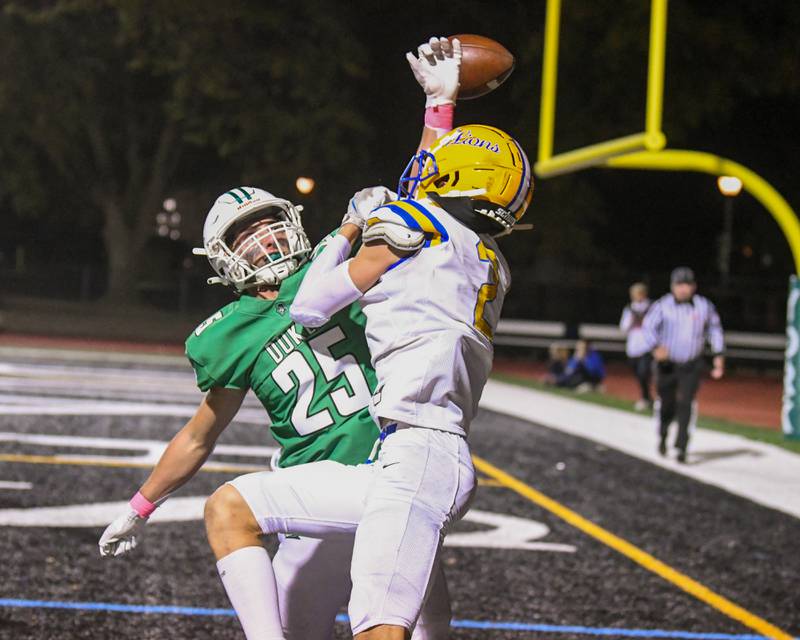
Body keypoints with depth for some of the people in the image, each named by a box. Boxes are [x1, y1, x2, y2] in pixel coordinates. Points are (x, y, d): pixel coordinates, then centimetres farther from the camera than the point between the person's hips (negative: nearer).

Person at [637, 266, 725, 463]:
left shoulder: (704, 306, 0)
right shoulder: (662, 306, -9)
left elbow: (714, 329, 13)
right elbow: (648, 327, -18)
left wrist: (718, 356, 11)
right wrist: (656, 347, -36)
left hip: (692, 366, 0)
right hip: (667, 364, 0)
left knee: (685, 404, -13)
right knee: (667, 404, 8)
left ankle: (681, 447, -10)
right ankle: (663, 435, 38)